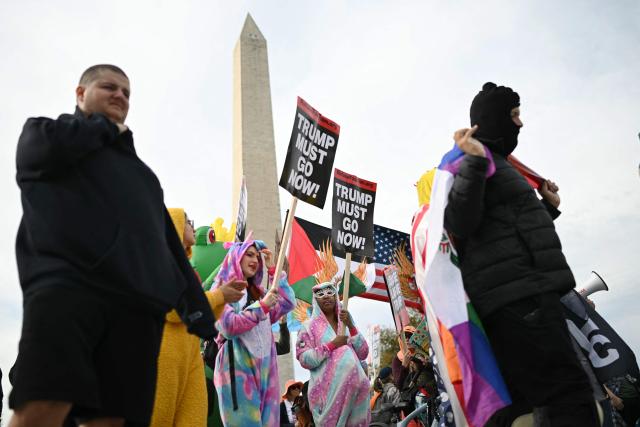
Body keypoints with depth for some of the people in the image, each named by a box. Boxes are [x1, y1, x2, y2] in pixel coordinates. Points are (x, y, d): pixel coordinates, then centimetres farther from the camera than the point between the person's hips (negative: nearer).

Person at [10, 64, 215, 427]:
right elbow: (52, 146, -4)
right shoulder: (43, 130, 24)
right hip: (67, 284, -4)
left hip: (139, 302, 4)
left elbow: (170, 243, 26)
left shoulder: (141, 171, 34)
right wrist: (107, 127, 16)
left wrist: (198, 309, 15)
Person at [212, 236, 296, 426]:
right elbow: (229, 327, -13)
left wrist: (272, 269, 11)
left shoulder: (257, 291, 20)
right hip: (238, 368, -6)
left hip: (265, 368, 7)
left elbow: (288, 303, 11)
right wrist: (262, 306, -13)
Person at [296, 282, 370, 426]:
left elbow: (363, 354, 7)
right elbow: (304, 359, -7)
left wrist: (351, 326, -3)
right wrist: (332, 345, -11)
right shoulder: (309, 326, 4)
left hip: (354, 386, 4)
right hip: (328, 389, -4)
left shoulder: (346, 324, 17)